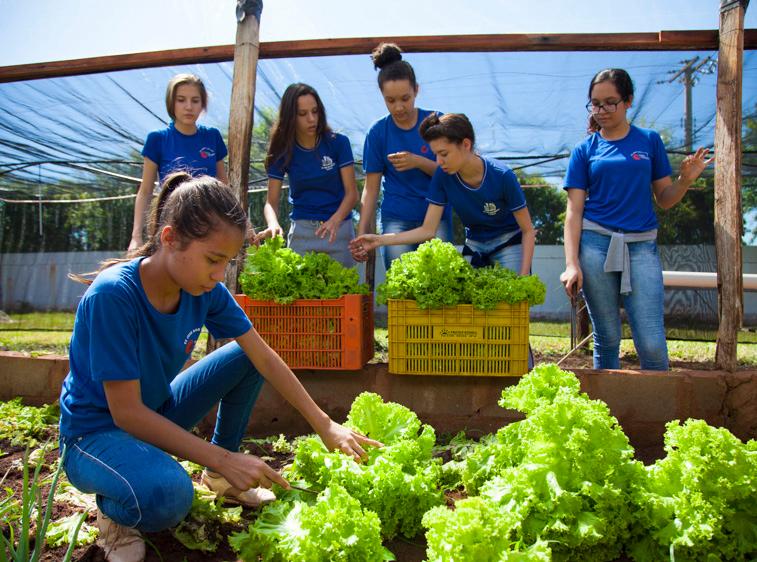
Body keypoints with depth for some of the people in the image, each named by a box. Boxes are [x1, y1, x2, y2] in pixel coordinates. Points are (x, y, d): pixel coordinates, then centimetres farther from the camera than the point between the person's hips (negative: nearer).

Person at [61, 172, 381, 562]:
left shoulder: (205, 290, -13)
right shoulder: (113, 295, -31)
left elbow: (263, 357, -7)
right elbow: (127, 412, -29)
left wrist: (325, 425, -10)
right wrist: (222, 459, -29)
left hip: (157, 414, 7)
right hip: (95, 433, -7)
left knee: (244, 358, -3)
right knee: (168, 494, -37)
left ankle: (220, 479, 12)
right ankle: (112, 510, 0)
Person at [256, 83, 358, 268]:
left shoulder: (338, 142, -6)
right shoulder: (282, 151, -2)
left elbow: (351, 192, -9)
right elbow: (271, 201, -4)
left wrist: (335, 220, -28)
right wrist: (274, 225, -26)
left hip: (339, 229, -1)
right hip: (301, 230, 1)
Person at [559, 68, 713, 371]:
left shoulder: (649, 141, 10)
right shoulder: (585, 150, 7)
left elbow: (664, 199, 12)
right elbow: (574, 211, 2)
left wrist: (686, 179, -9)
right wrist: (571, 264, -7)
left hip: (642, 245, 0)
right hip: (595, 243, 0)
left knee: (652, 344, -5)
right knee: (606, 339, 7)